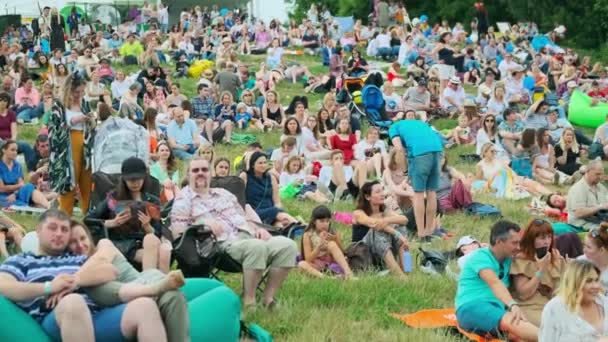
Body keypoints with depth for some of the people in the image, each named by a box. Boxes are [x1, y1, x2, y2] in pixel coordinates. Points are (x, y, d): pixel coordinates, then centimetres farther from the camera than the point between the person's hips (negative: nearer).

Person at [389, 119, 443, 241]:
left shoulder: (394, 127, 21)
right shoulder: (420, 123, 38)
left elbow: (399, 148, 4)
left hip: (420, 152, -5)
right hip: (437, 149, 5)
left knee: (419, 193, 3)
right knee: (431, 192, 13)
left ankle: (421, 234, 4)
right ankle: (429, 231, 20)